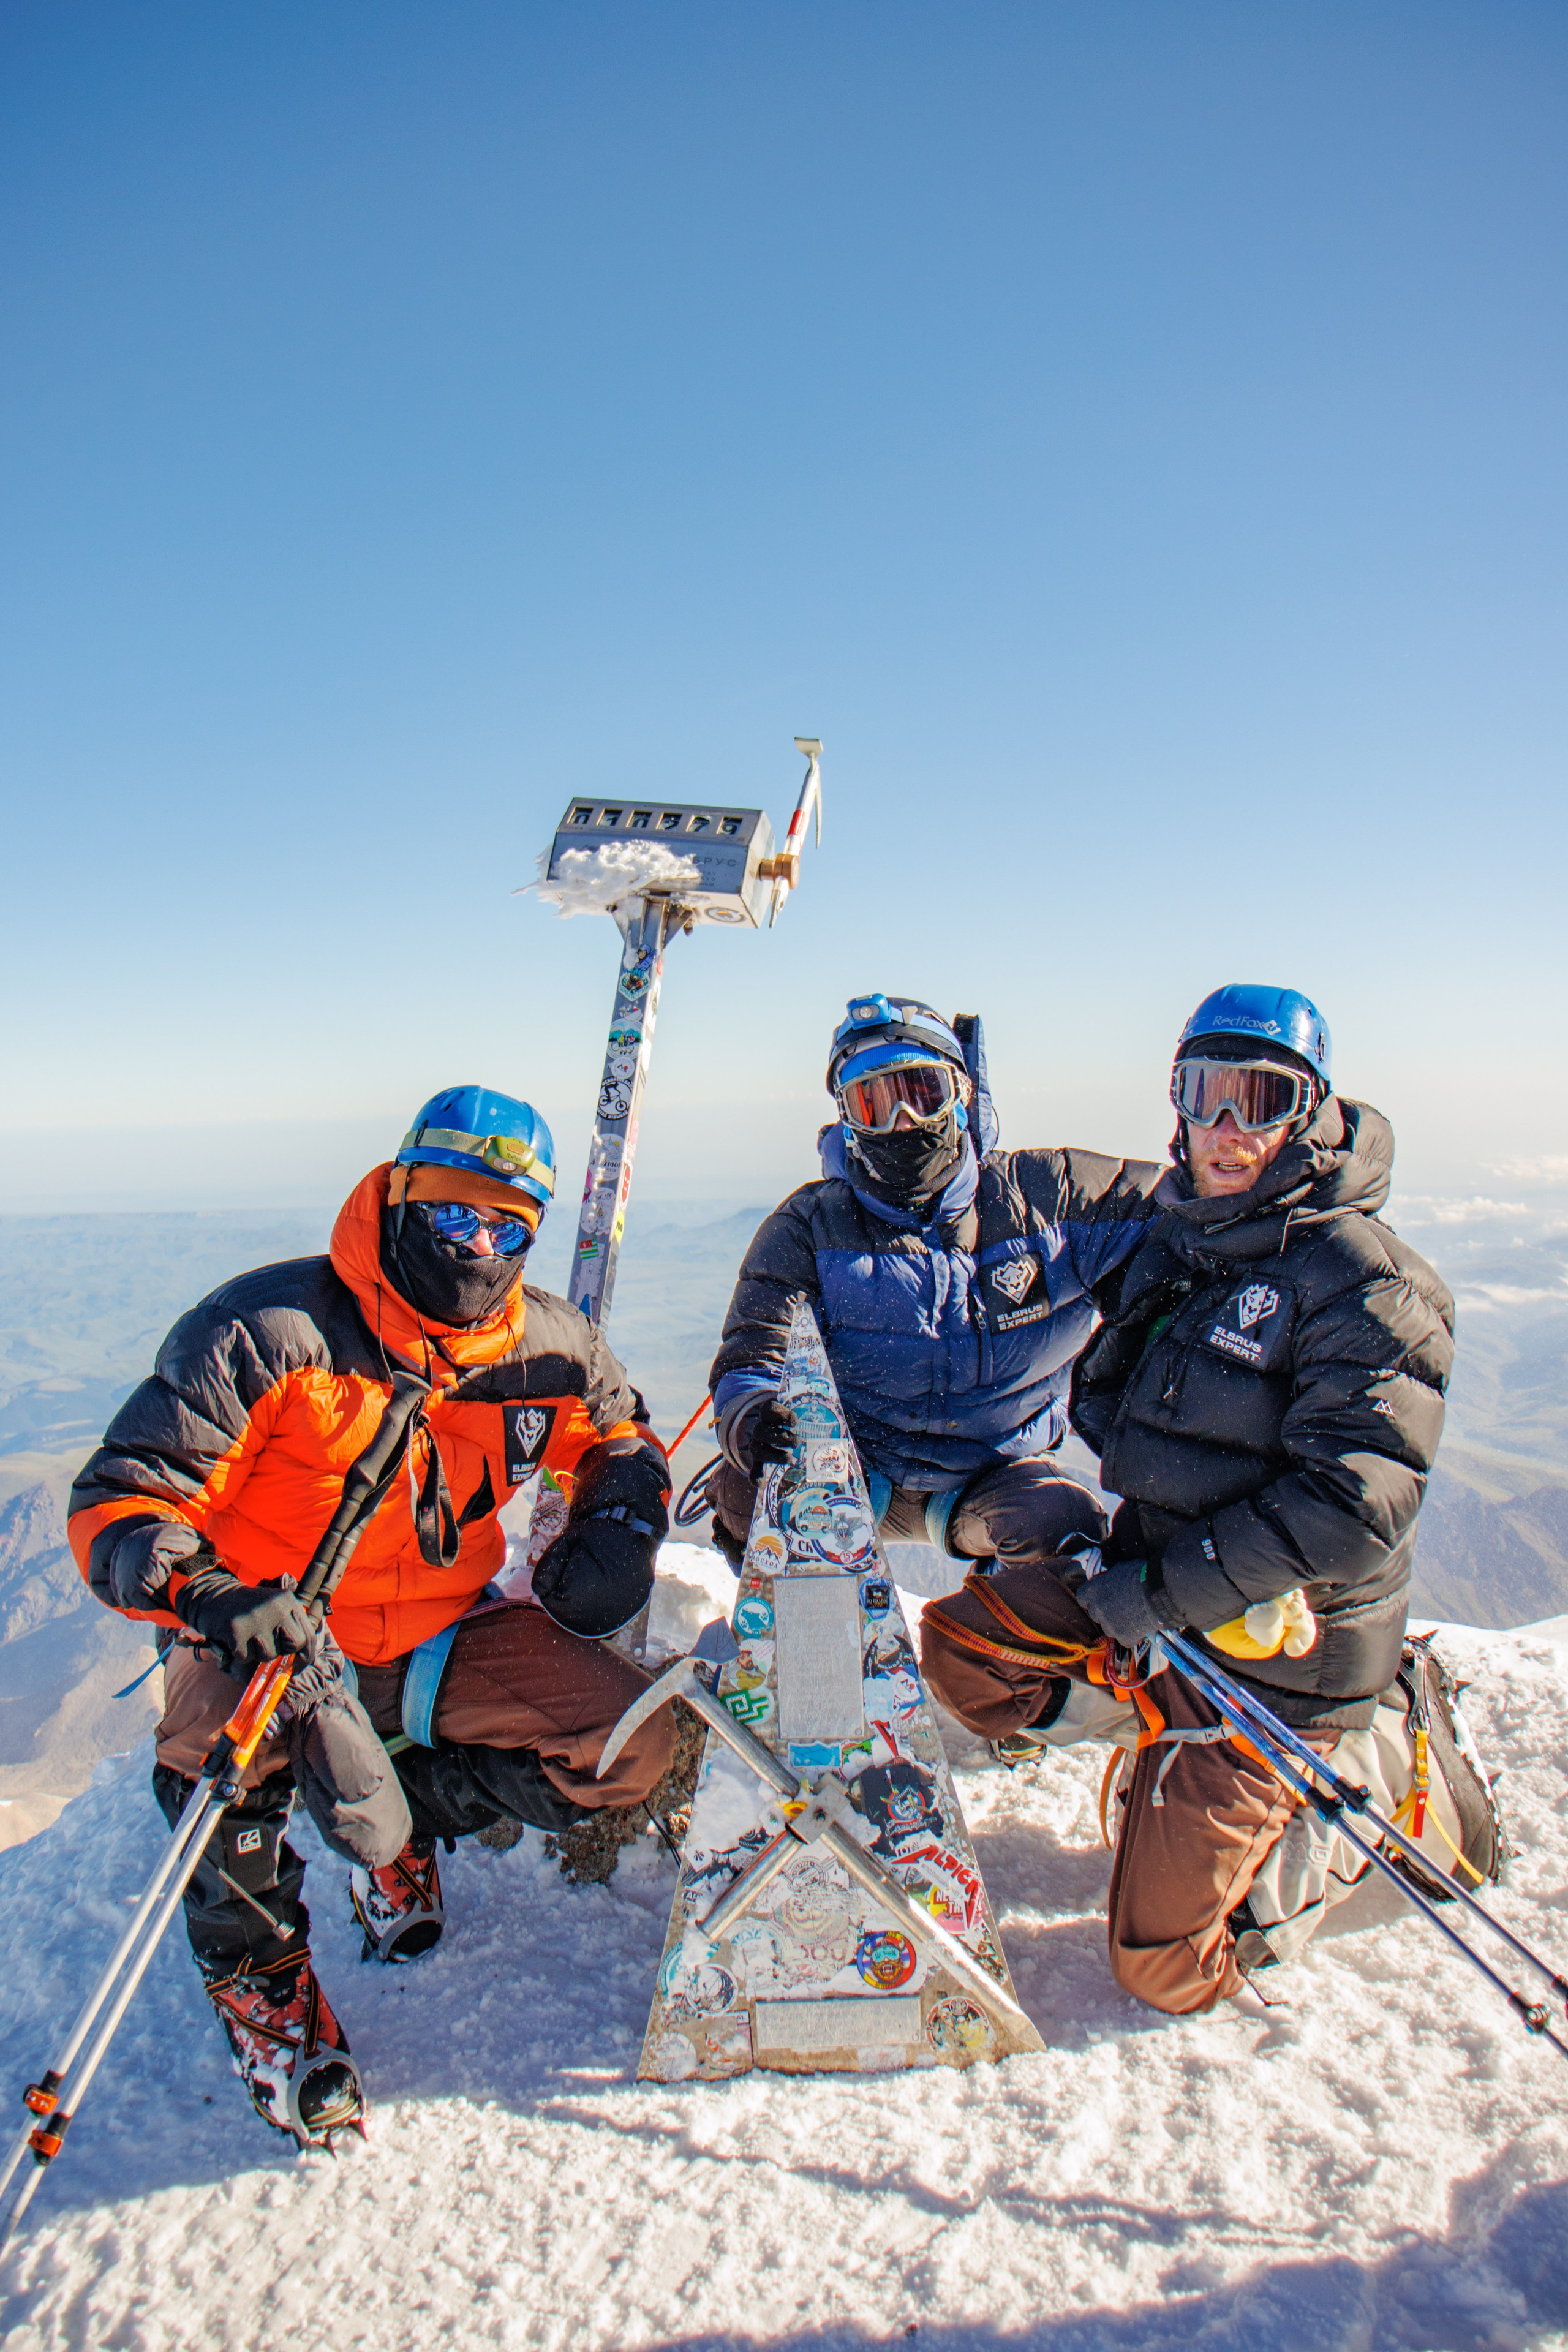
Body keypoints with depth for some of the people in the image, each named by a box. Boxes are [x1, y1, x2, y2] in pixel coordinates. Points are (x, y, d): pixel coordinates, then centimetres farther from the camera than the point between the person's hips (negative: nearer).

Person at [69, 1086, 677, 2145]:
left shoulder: (547, 1346, -6)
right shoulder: (269, 1332, -20)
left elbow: (622, 1438, 14)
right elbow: (119, 1504, -18)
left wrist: (616, 1532, -8)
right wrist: (207, 1594, -39)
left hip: (443, 1638, 4)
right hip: (273, 1644, -3)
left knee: (634, 1745, -12)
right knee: (225, 1740, -36)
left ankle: (406, 1821, 15)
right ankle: (261, 1980, -3)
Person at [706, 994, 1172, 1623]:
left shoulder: (1045, 1198, -6)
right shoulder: (810, 1227, -8)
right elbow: (750, 1360, -16)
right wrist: (750, 1416, -39)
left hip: (994, 1472, 0)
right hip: (851, 1471, 0)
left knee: (1067, 1530, -30)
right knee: (747, 1491, -28)